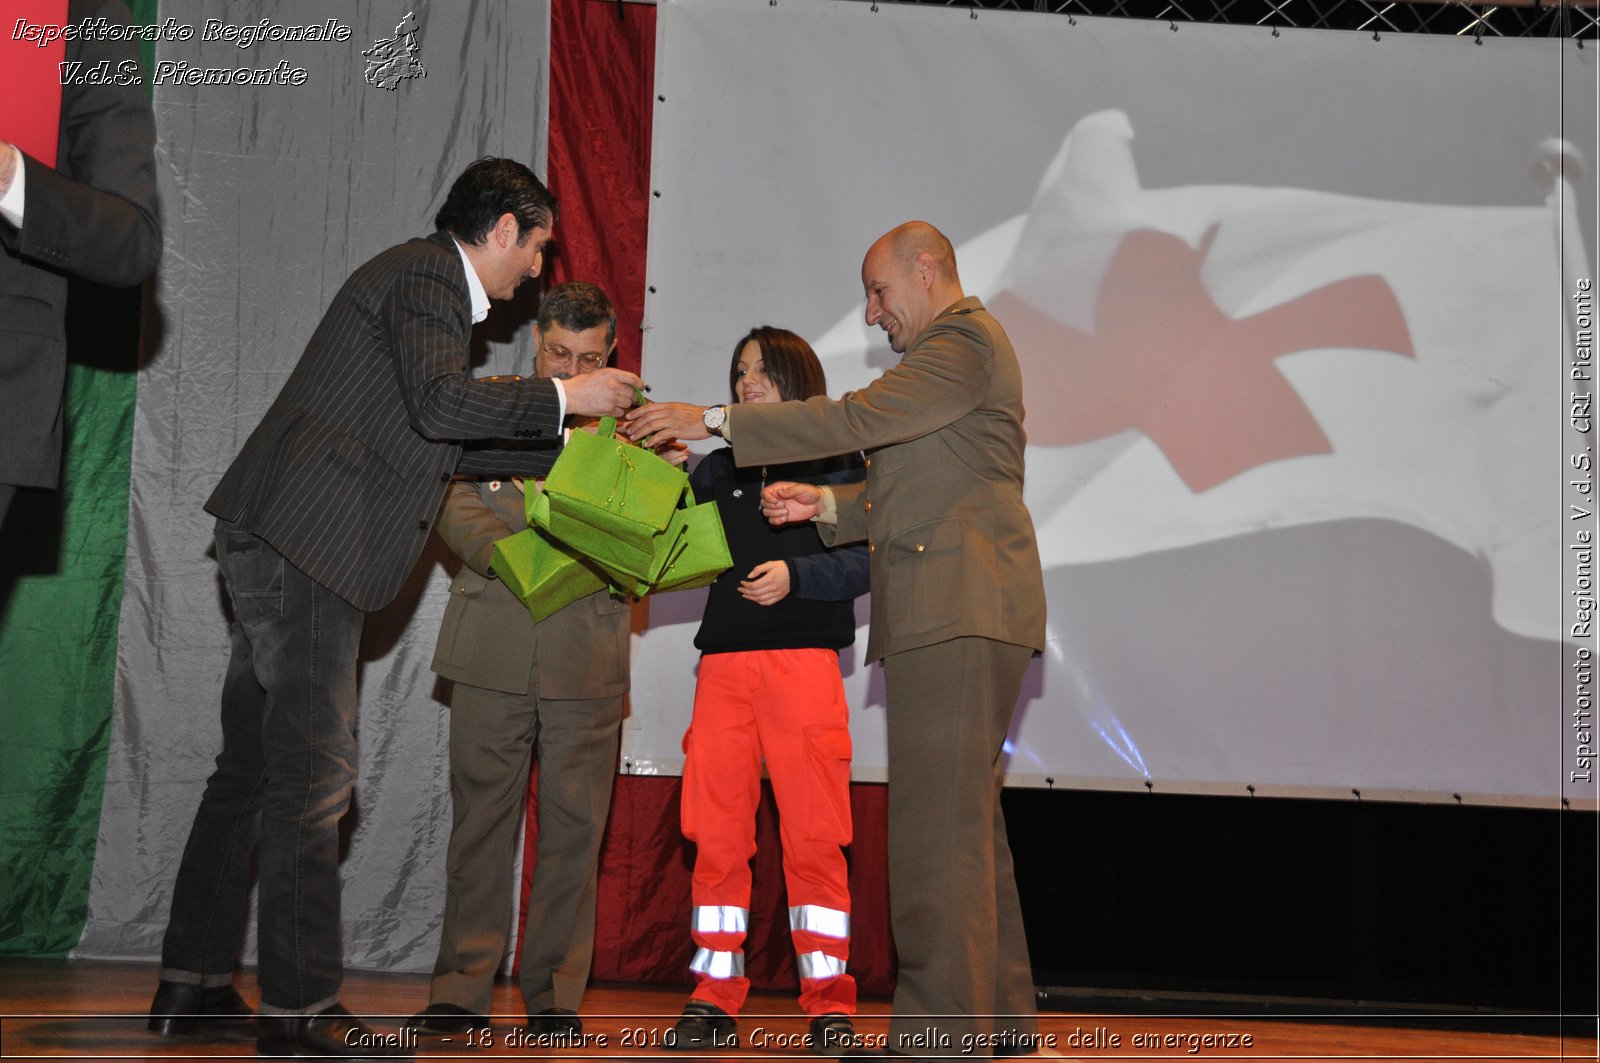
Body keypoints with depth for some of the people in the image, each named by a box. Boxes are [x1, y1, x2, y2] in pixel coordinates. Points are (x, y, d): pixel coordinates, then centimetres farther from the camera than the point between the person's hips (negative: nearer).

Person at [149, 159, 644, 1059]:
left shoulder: (428, 280, 25)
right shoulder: (427, 275, -7)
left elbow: (445, 443, 30)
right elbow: (440, 405, -22)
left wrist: (573, 449, 30)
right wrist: (563, 397, -11)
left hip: (283, 546, 11)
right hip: (306, 545, -11)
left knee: (254, 764, 12)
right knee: (312, 773, -8)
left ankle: (194, 982, 18)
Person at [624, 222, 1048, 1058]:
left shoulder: (964, 341, -6)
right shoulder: (950, 349, 26)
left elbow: (856, 418, -16)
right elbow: (902, 498, 26)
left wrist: (716, 420, -14)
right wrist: (825, 504, 9)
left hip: (959, 611, -11)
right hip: (955, 615, 11)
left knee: (936, 825, -12)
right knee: (966, 821, 14)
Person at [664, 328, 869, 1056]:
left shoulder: (836, 462, 8)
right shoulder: (718, 469, 20)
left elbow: (866, 559, -1)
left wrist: (797, 574, -15)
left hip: (803, 660, -4)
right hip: (724, 662, 4)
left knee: (812, 833, -4)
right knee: (717, 835, 2)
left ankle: (829, 1004, 3)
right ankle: (714, 1002, 8)